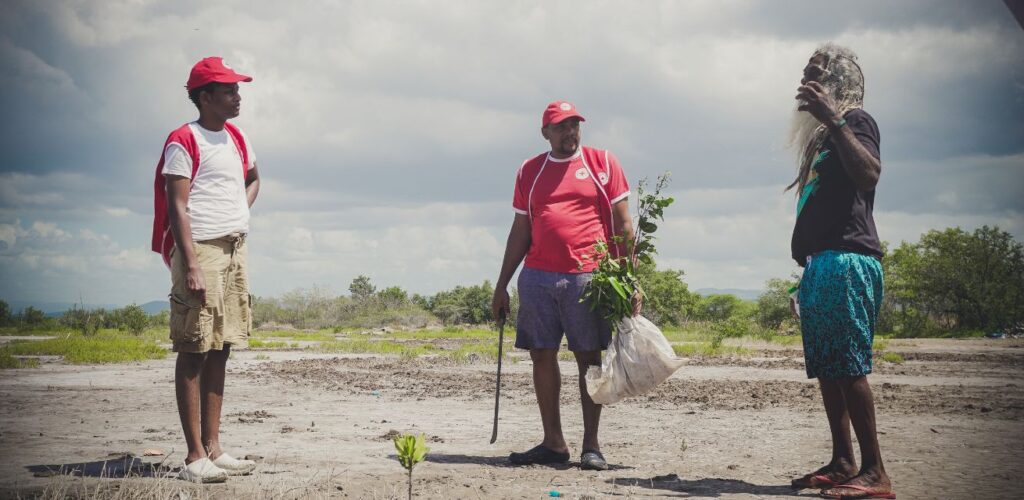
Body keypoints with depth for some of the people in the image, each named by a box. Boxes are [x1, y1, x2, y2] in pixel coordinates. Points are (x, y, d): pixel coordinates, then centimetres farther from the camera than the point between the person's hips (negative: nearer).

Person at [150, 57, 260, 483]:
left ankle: (213, 449, 14)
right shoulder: (184, 141, -8)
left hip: (235, 249, 8)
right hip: (201, 251, -8)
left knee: (219, 351, 9)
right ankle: (195, 457, -6)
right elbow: (177, 206, -13)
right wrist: (191, 266, -21)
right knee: (193, 352, -6)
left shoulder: (237, 139, 15)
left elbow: (253, 179, 35)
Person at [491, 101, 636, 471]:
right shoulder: (529, 172, 14)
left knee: (589, 358, -1)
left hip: (588, 277, -3)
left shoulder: (602, 162, 6)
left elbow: (623, 225, 4)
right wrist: (502, 285, 13)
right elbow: (520, 231, 16)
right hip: (538, 277, 3)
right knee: (542, 356, 2)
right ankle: (553, 443, 10)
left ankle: (591, 445, 4)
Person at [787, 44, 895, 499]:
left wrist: (832, 119, -23)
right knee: (826, 368, 7)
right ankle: (842, 463, 11)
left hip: (847, 259, -10)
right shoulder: (822, 134, 24)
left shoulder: (855, 120, -1)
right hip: (821, 263, 10)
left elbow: (869, 173, -21)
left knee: (848, 366, -15)